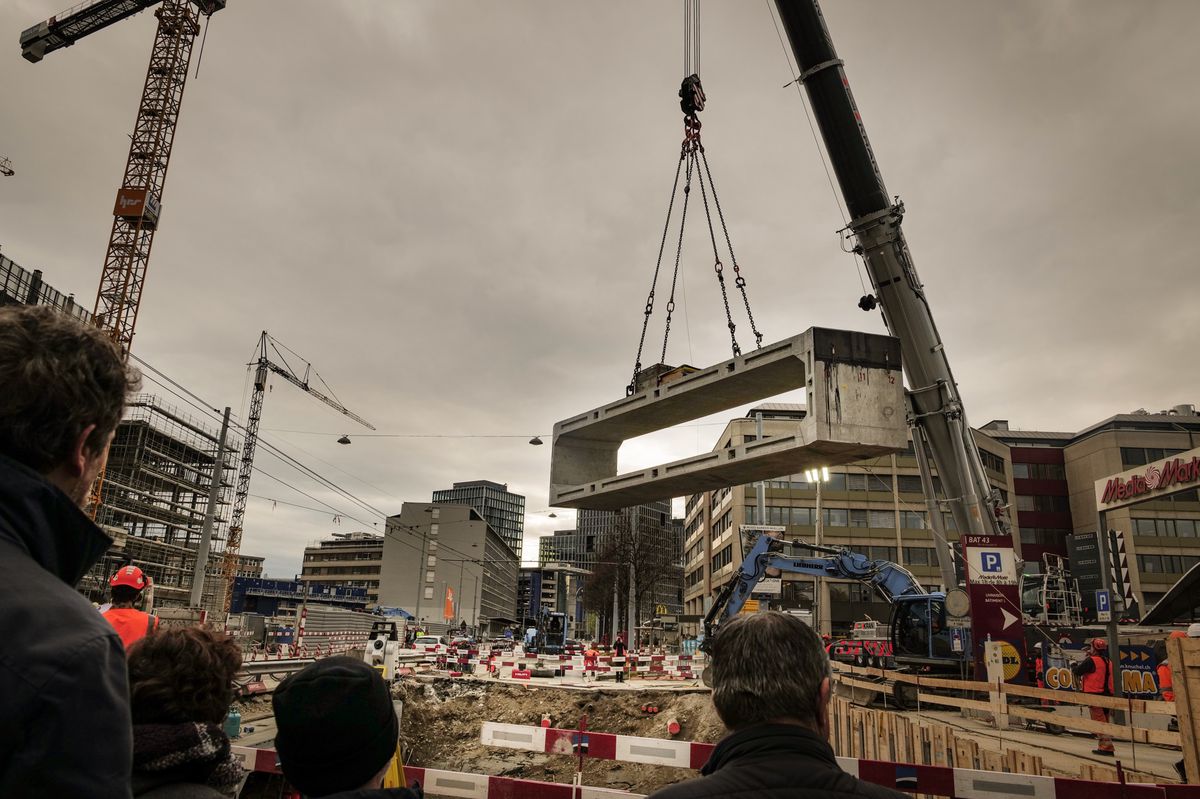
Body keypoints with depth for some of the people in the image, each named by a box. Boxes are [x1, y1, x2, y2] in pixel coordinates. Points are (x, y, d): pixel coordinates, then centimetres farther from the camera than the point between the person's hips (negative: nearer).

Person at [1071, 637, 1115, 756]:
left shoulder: (1091, 661, -14)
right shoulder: (1108, 662, 12)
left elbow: (1077, 671, -10)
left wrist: (1074, 666, 12)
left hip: (1095, 695, -9)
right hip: (1107, 695, 9)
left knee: (1099, 722, -7)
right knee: (1103, 721, 15)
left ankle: (1107, 748, -10)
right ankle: (1102, 746, 22)